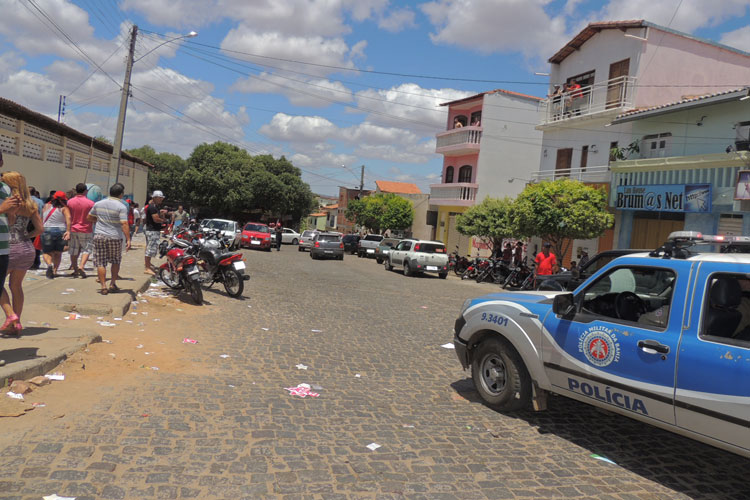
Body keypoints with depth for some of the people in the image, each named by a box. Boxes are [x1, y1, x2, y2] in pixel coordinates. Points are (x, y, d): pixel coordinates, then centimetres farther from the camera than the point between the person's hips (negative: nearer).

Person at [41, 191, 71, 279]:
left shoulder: (47, 206, 6)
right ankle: (55, 270, 8)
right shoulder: (64, 208, -3)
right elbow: (68, 217, -18)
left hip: (47, 231, 1)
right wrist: (68, 231, -22)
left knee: (47, 252, 9)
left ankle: (49, 264, -20)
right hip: (61, 231, -1)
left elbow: (43, 218, 11)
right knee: (58, 253, 15)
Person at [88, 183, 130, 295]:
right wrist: (128, 240, -18)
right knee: (116, 261, 16)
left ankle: (103, 287, 0)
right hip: (115, 238, -3)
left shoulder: (98, 204, 6)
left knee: (100, 263, 4)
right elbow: (124, 224, -17)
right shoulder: (121, 207, -10)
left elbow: (90, 217, 18)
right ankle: (113, 284, 18)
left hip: (99, 236, 3)